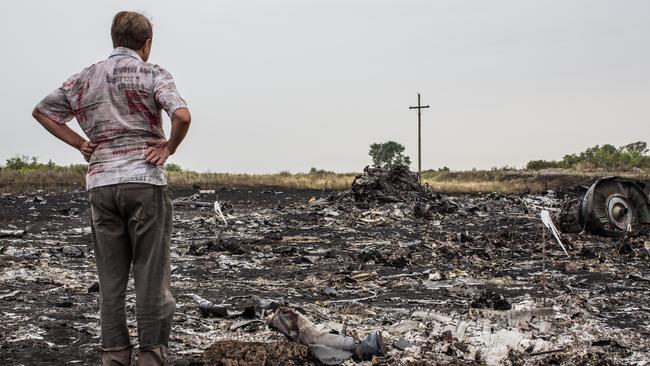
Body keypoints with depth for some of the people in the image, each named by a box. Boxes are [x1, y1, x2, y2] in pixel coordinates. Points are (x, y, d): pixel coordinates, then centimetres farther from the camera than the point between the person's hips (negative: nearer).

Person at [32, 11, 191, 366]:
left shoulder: (86, 78, 14)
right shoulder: (152, 74, -1)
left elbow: (41, 111, 19)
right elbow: (182, 115, -18)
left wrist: (80, 144, 14)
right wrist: (170, 147, -2)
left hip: (101, 183, 4)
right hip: (144, 180, -4)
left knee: (110, 277, 9)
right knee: (151, 274, 2)